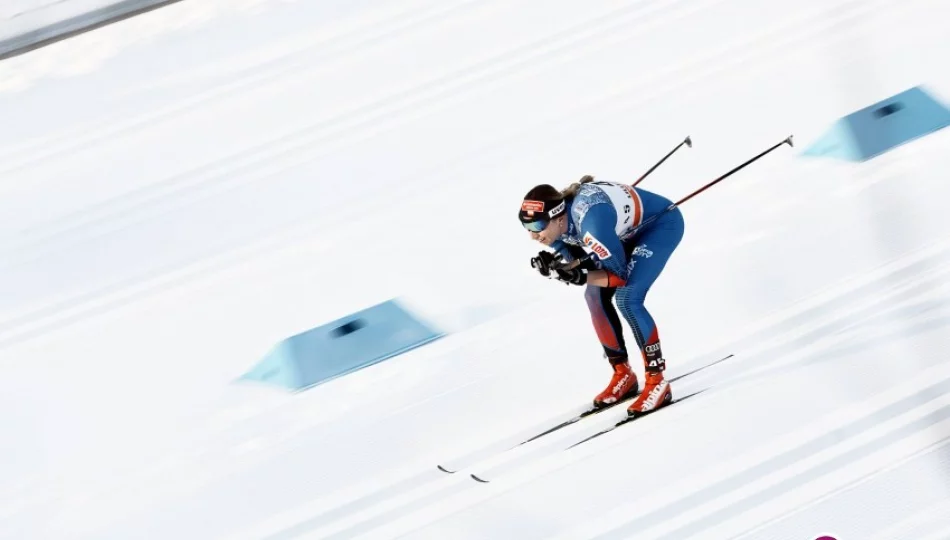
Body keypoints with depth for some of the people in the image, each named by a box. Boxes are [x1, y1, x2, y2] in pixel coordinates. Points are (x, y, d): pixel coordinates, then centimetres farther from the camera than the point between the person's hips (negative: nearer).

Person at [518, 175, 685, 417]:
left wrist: (581, 277, -41)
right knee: (595, 296, 2)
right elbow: (577, 260, -5)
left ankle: (657, 382, -11)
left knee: (627, 299, -22)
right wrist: (551, 265, -24)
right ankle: (623, 375, 16)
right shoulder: (553, 221, -17)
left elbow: (619, 275, -29)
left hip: (663, 222, -8)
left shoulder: (591, 222, -39)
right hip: (631, 230, 8)